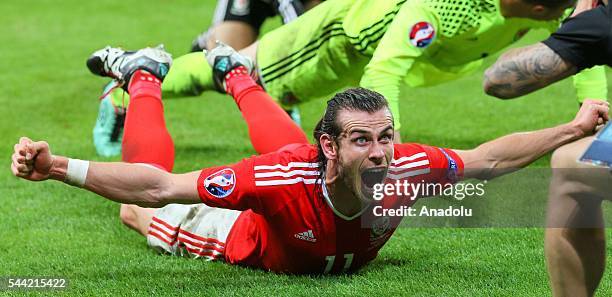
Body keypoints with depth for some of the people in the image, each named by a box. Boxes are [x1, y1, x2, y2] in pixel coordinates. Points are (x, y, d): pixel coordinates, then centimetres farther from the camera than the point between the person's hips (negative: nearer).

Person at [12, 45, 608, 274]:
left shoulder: (406, 167, -40)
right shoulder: (284, 178, -51)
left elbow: (488, 158, -21)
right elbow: (158, 187, -51)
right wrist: (56, 167, -62)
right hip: (256, 244, -4)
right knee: (140, 215, 23)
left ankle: (236, 75, 60)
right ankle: (142, 78, 40)